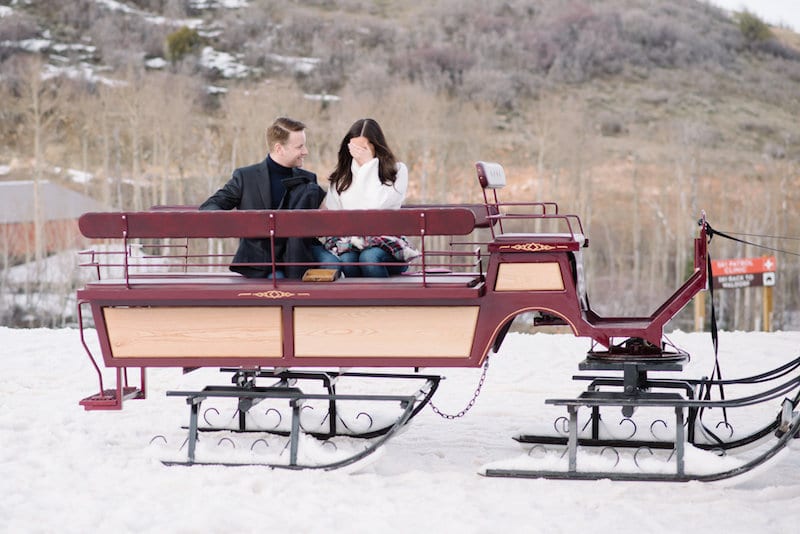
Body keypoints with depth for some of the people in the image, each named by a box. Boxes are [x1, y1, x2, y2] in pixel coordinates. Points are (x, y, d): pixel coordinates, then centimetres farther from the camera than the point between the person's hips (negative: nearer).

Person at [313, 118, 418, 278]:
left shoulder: (397, 170, 6)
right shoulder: (340, 176, 16)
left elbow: (378, 204, -9)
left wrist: (368, 165, -3)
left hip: (386, 241, -2)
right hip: (348, 242, 2)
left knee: (369, 258, -35)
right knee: (347, 260, -33)